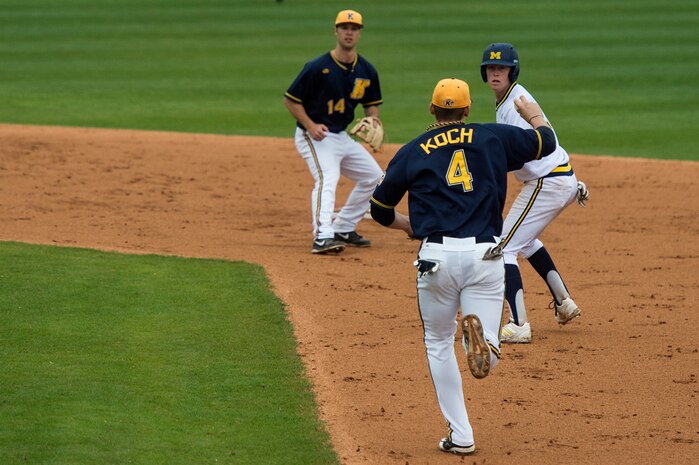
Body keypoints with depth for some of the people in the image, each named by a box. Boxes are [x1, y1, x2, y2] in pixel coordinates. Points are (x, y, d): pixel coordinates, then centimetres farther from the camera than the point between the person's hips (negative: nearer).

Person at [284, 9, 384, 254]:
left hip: (342, 137, 8)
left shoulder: (366, 71, 3)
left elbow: (371, 103, 15)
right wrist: (311, 126, -22)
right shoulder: (318, 67, -16)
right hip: (313, 137, -8)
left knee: (374, 177, 12)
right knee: (327, 177, -30)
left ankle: (343, 229, 22)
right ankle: (323, 237, -45)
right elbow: (290, 99, -10)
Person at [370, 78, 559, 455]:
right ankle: (479, 334, -34)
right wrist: (535, 115, 45)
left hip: (437, 256, 0)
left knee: (438, 344, 19)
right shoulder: (493, 138, 10)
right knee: (488, 360, 4)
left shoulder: (412, 152, 10)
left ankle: (460, 436, 13)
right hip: (485, 254, 0)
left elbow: (380, 210, 19)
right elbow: (547, 142, 23)